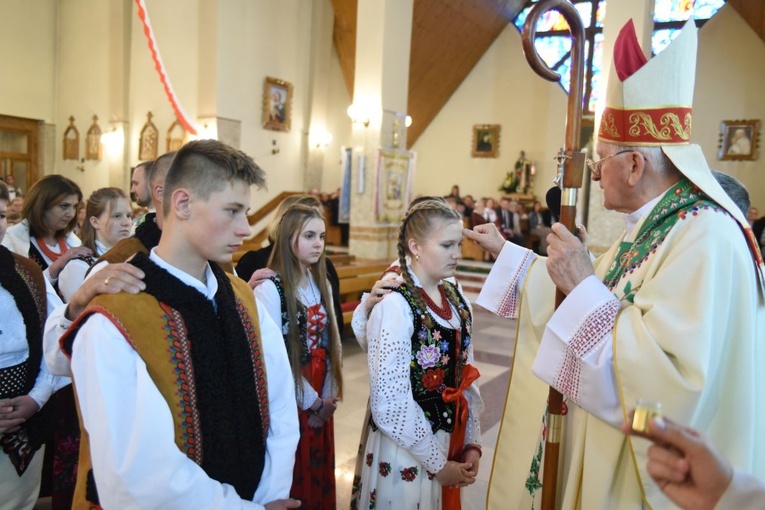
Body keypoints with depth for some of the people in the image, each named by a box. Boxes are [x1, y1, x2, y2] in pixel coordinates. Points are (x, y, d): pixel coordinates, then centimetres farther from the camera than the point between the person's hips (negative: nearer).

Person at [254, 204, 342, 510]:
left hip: (322, 404, 6)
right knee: (293, 479, 10)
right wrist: (312, 401, -10)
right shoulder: (269, 288, -17)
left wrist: (328, 396, 0)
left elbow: (332, 342, 7)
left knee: (321, 474, 18)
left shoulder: (321, 284, 6)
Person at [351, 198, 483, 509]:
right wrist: (437, 464, -14)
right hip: (407, 454, -6)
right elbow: (389, 405, -22)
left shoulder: (457, 301, 1)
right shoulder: (394, 307, -21)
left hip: (450, 446, 7)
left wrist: (472, 444, 1)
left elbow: (466, 380, 8)